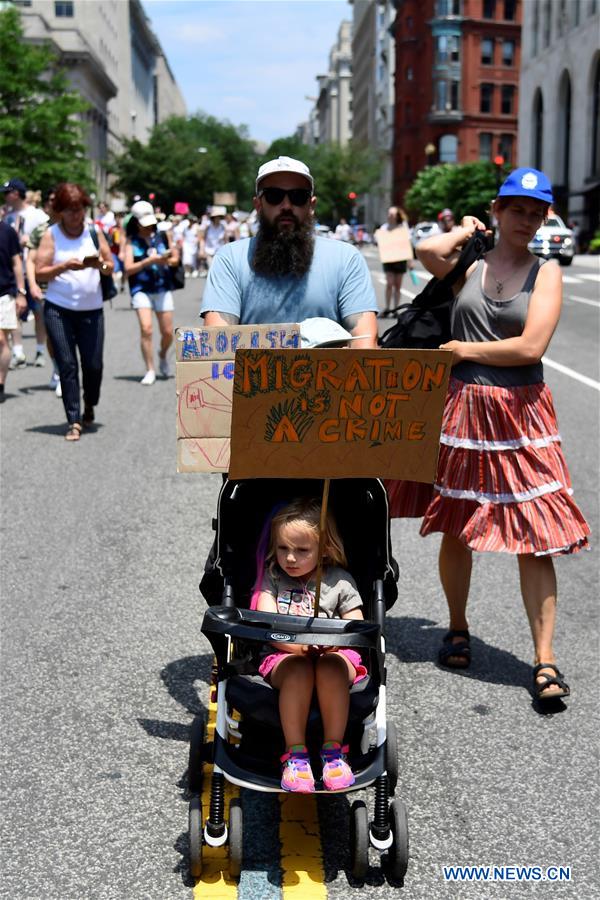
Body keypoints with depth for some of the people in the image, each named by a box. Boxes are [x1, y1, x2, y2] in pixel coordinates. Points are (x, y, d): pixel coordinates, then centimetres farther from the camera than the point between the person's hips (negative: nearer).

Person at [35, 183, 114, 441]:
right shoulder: (51, 235, 0)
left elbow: (111, 266, 8)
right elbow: (39, 272, -5)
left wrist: (100, 264, -13)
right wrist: (65, 266, -18)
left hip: (91, 309, 2)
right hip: (58, 309, -2)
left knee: (93, 364, 1)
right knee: (67, 365, -3)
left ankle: (89, 407, 29)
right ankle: (73, 421, 2)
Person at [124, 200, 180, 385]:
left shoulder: (163, 235, 6)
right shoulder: (131, 241, 0)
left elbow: (175, 257, 14)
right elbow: (128, 269, -8)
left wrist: (166, 261, -8)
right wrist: (149, 261, -18)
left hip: (163, 288, 2)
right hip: (141, 288, -2)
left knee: (167, 332, 4)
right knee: (146, 328, -16)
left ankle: (163, 356, 37)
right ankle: (150, 371, -5)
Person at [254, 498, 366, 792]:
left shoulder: (339, 581, 9)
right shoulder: (272, 577, 10)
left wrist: (334, 641, -17)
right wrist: (300, 646, -17)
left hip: (333, 653, 0)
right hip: (283, 657, 0)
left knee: (330, 666, -36)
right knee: (300, 668, -36)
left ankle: (333, 749, -24)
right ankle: (295, 754, -28)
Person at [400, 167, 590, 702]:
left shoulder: (546, 273, 2)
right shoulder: (469, 265, 6)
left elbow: (531, 347, -11)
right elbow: (427, 251, -17)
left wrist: (465, 349, -5)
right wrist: (466, 232, 2)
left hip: (522, 415, -1)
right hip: (463, 410, 2)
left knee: (535, 538, -3)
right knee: (457, 530, 11)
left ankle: (545, 661, 4)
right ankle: (458, 630, 32)